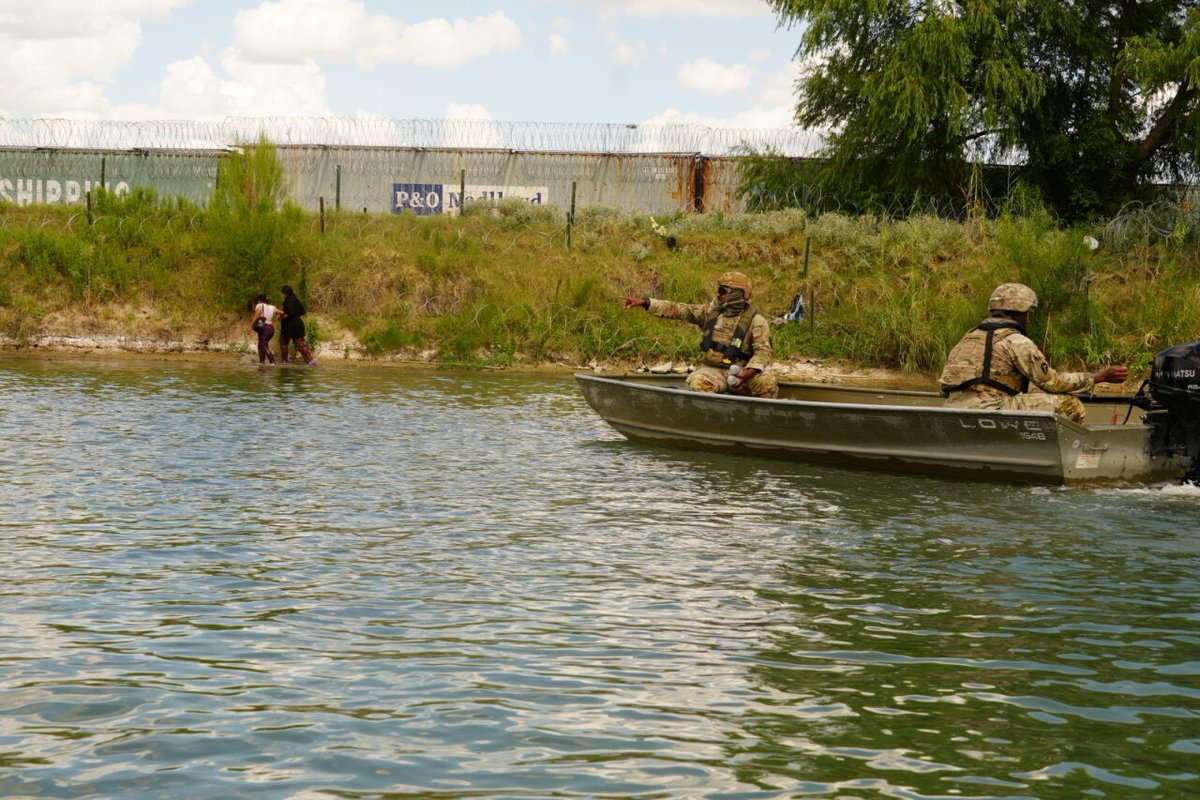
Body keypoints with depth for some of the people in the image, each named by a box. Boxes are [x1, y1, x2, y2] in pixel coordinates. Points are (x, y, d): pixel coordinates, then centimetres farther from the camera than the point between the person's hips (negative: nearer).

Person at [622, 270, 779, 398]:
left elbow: (763, 351, -13)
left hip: (739, 372, -2)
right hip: (712, 370, 2)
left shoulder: (755, 320, -1)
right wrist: (644, 302, -2)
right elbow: (677, 309, 8)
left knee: (768, 382, -31)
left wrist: (749, 372, -32)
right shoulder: (711, 311, 11)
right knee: (699, 382, -35)